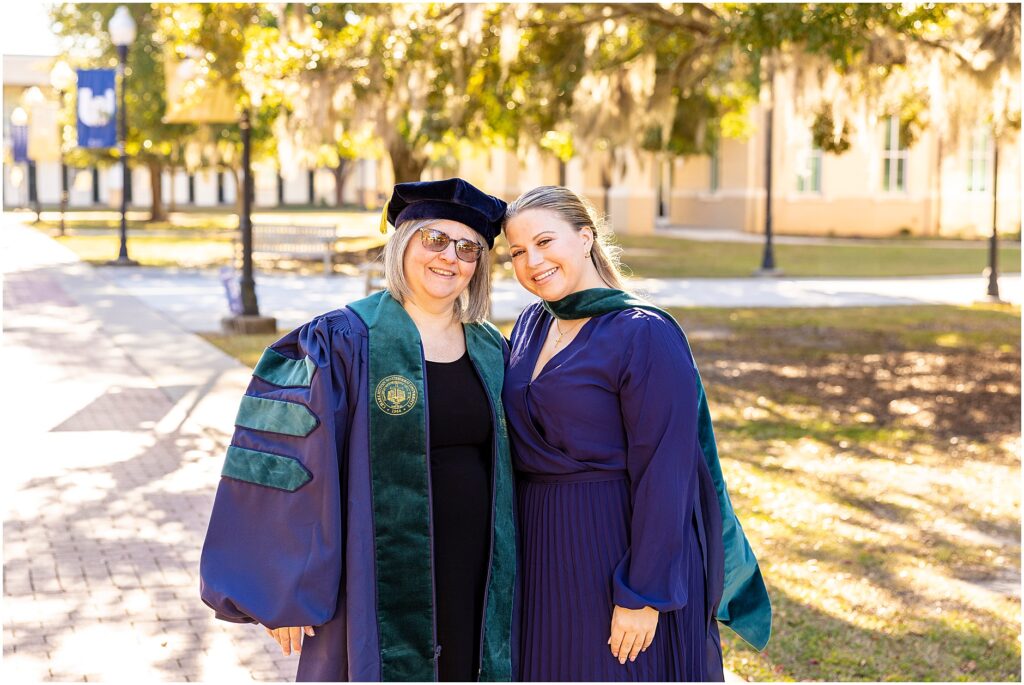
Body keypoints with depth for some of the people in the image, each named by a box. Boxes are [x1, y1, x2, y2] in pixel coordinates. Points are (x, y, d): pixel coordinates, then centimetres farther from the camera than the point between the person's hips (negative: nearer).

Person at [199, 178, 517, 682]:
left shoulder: (491, 353, 8)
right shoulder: (345, 343, -9)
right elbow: (291, 468, -10)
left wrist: (503, 579, 12)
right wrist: (286, 591, -12)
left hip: (472, 581, 5)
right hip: (381, 584, -5)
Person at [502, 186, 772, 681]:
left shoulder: (645, 335, -16)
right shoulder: (531, 325, 6)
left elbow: (664, 476, -18)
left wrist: (644, 596, -20)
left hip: (620, 553, -6)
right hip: (541, 554, 7)